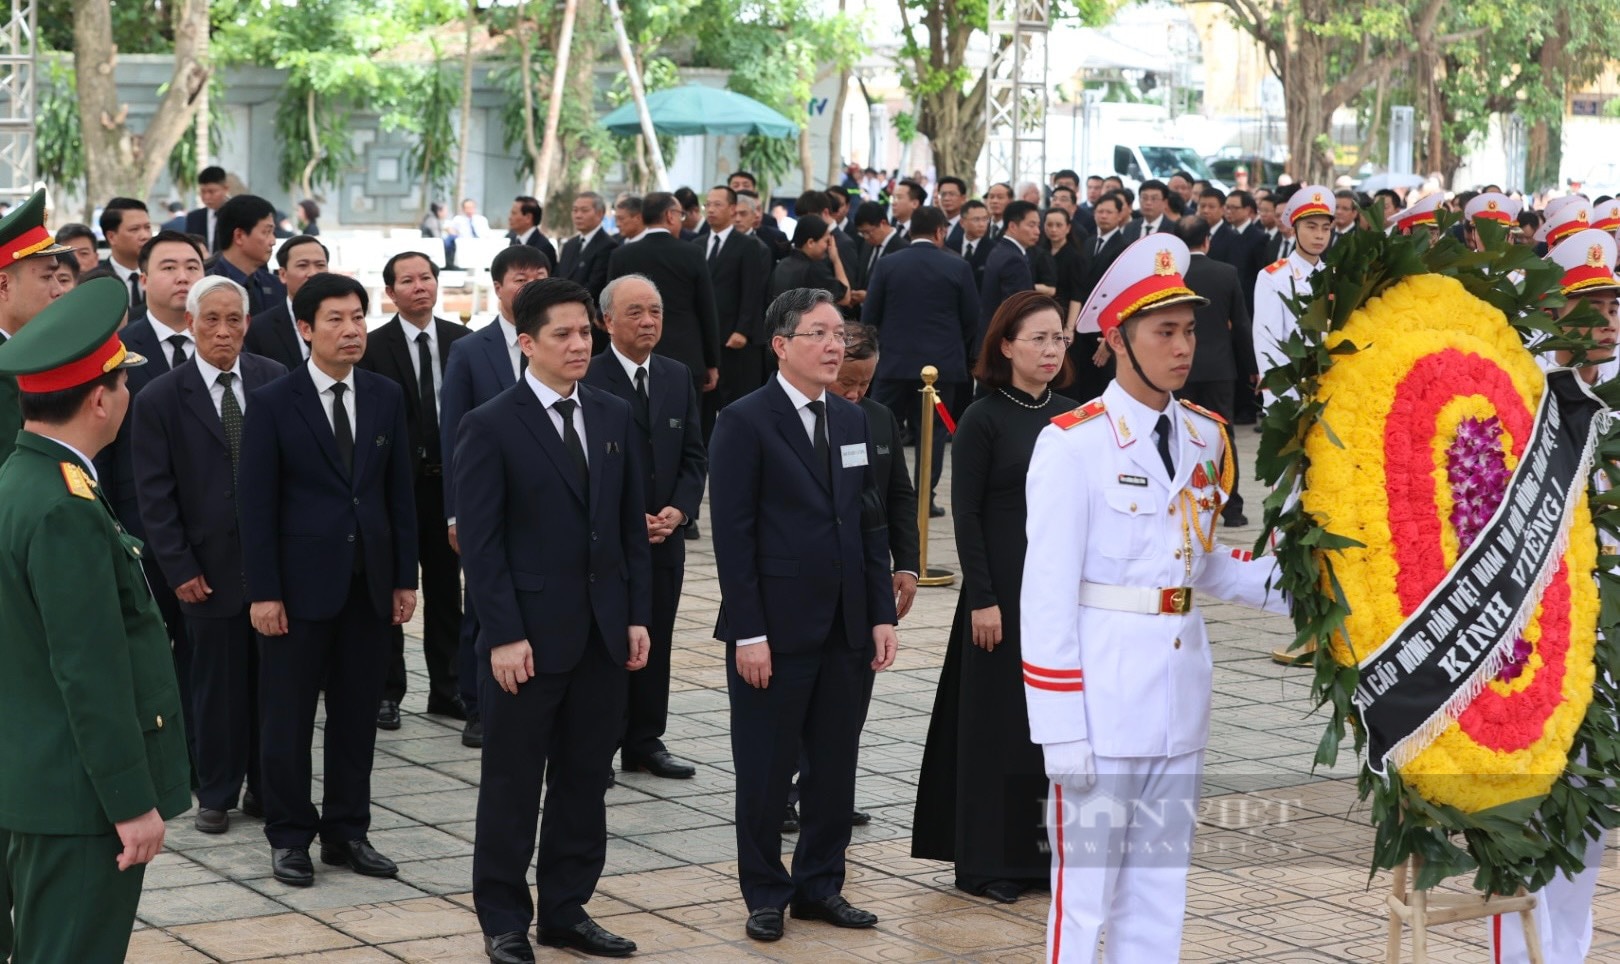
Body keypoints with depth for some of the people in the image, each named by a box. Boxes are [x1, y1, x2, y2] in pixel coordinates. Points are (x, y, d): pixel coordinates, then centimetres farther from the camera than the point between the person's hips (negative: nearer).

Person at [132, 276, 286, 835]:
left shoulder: (277, 383, 2)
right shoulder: (160, 399, -4)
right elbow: (155, 496, -3)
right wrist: (180, 570, -7)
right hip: (211, 568, -2)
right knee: (217, 683, 6)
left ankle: (265, 788, 21)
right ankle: (217, 794, 19)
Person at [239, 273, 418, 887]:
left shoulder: (385, 397, 7)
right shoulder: (273, 404, -6)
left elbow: (399, 492, 9)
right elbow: (256, 505, -7)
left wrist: (405, 577, 5)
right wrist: (263, 592, -11)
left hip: (369, 581, 4)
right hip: (302, 580, -4)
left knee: (357, 715, 9)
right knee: (288, 717, 3)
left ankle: (347, 832, 19)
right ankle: (290, 836, 14)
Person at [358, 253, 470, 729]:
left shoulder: (462, 341, 4)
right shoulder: (374, 347, -7)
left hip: (449, 480, 3)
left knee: (446, 588, 11)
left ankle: (446, 689, 20)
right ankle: (386, 692, 13)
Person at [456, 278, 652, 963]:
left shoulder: (615, 418, 8)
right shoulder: (492, 426, -8)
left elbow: (631, 526, 11)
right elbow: (480, 542, -10)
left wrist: (638, 616, 5)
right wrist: (503, 635, -15)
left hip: (603, 634, 5)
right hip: (530, 636, -5)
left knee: (585, 780, 11)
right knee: (512, 784, 5)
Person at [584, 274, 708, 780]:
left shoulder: (677, 377, 10)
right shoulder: (587, 380, -10)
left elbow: (694, 455, 10)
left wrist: (679, 509, -6)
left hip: (665, 536, 5)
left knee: (655, 640, 10)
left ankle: (645, 742, 20)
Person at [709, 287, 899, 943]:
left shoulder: (853, 422, 11)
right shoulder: (745, 421, -8)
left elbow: (870, 524, 13)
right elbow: (732, 534, -11)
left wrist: (882, 613, 6)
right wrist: (747, 632, -15)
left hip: (847, 629, 6)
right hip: (776, 630, -6)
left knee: (836, 765, 10)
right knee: (765, 770, 4)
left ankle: (820, 885, 23)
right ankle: (765, 894, 17)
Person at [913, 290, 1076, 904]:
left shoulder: (1071, 417, 8)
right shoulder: (983, 420, -8)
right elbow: (966, 514, -10)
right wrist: (982, 599, -15)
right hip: (1006, 587, -5)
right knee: (1000, 719, 1)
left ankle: (1047, 850, 19)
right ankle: (987, 861, 10)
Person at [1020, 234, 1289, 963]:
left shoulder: (1205, 437, 9)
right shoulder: (1072, 443, -10)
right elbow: (1047, 594, -12)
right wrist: (1060, 728, -15)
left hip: (1181, 687, 6)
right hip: (1103, 690, -6)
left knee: (1160, 894, 13)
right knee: (1084, 891, 0)